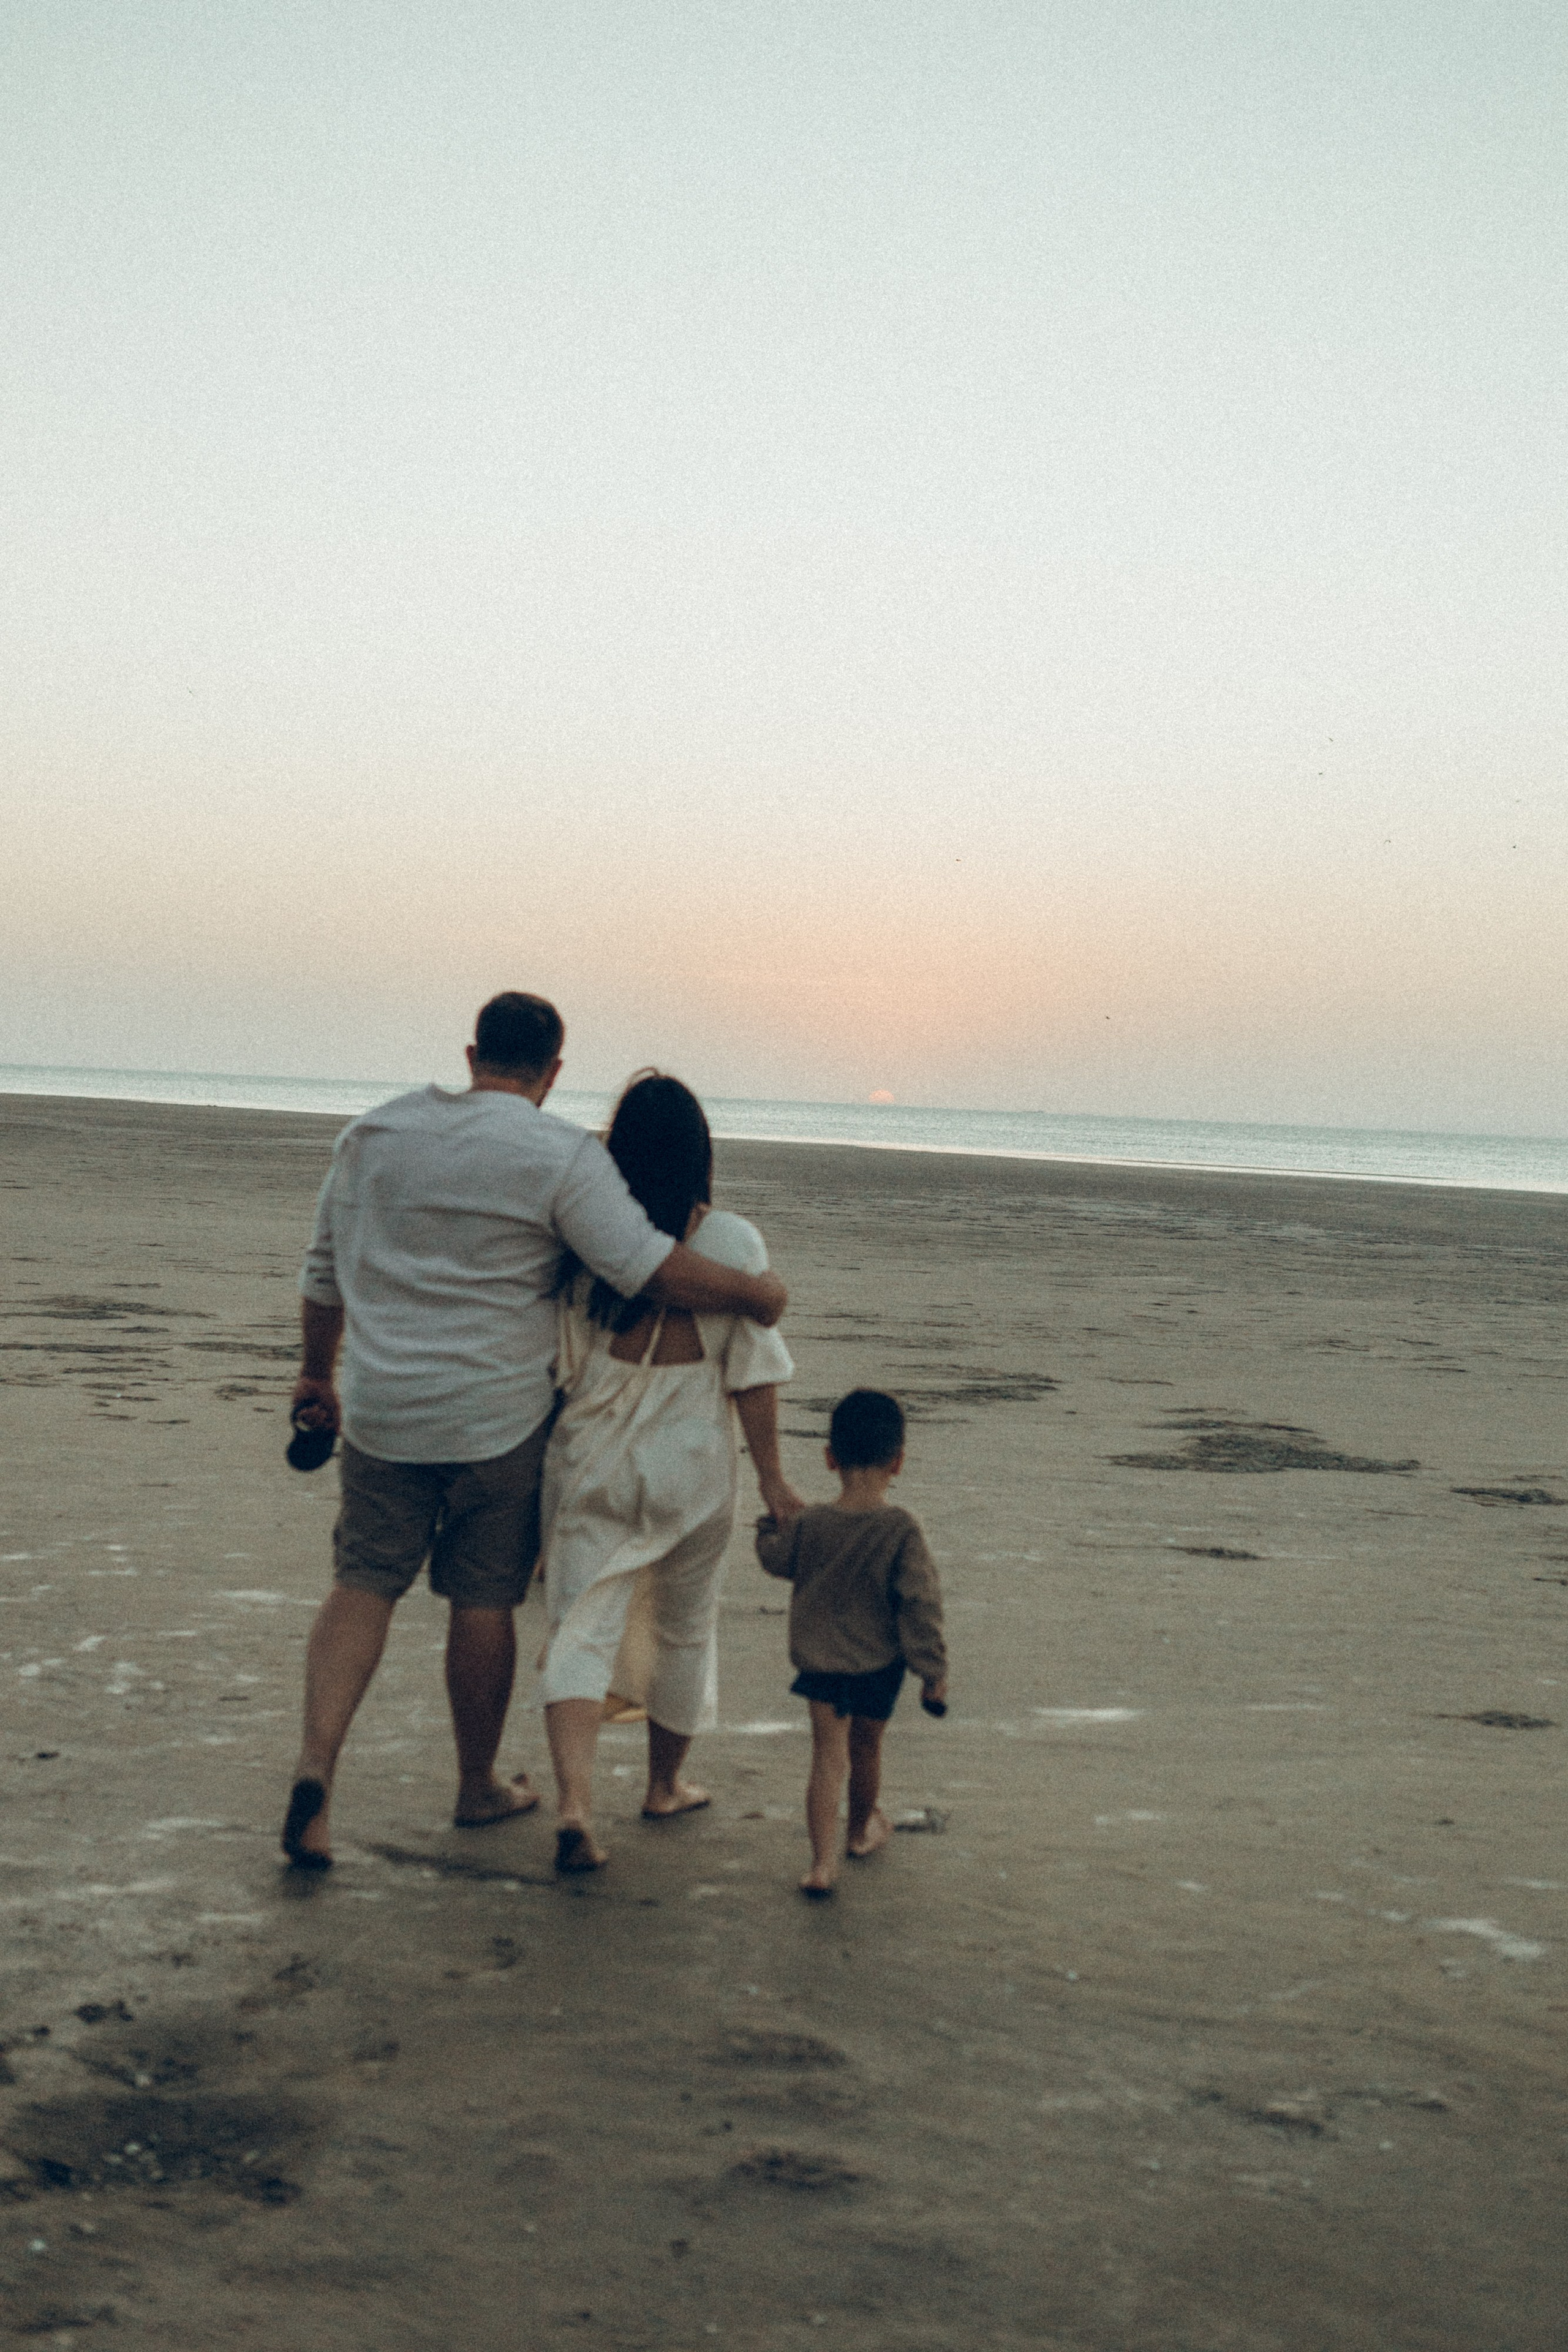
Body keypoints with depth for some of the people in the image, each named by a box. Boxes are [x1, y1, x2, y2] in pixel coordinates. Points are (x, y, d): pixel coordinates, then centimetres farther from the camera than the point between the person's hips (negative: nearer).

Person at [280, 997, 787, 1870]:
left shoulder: (374, 1134, 5)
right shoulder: (560, 1156, -11)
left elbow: (324, 1272, 12)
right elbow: (650, 1268, -19)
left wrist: (319, 1374, 24)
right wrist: (753, 1293, -5)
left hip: (382, 1410, 3)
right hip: (500, 1417, -3)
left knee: (364, 1584, 10)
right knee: (484, 1601, 9)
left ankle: (316, 1765, -8)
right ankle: (480, 1787, 24)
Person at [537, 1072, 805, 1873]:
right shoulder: (732, 1244, -10)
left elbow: (555, 1363, -1)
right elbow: (752, 1372, -8)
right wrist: (771, 1477, 0)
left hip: (591, 1463, 0)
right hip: (689, 1466, 0)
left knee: (580, 1628, 1)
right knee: (683, 1626, 19)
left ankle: (575, 1804, -18)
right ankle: (665, 1786, 36)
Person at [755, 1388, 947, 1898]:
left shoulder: (810, 1523, -11)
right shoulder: (901, 1531, -17)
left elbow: (776, 1559, 9)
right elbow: (920, 1606, -15)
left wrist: (773, 1523, 30)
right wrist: (934, 1672, -8)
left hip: (820, 1659, 0)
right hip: (879, 1663, 0)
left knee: (828, 1757, 0)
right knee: (866, 1746, 22)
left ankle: (823, 1860, -12)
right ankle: (863, 1829, 46)